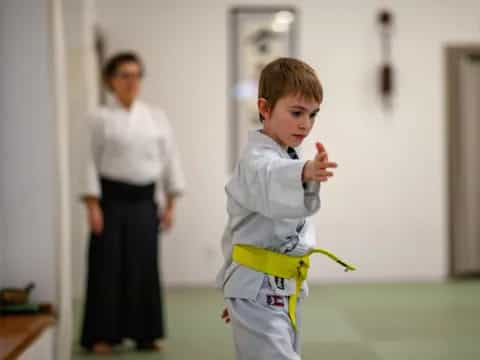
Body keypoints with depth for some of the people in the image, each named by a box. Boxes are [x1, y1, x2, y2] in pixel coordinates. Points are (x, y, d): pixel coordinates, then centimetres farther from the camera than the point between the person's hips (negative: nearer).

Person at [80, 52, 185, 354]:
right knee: (108, 265, -1)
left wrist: (170, 205, 4)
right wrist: (93, 206, -11)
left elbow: (170, 160, 8)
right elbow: (91, 162, -5)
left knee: (145, 266, 6)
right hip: (112, 199, -3)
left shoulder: (157, 117, 7)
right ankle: (103, 334, 10)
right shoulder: (100, 118, -2)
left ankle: (144, 333, 18)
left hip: (145, 201, 3)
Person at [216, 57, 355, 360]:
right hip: (258, 290, -10)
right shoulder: (256, 161, -19)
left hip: (284, 291, 10)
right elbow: (272, 180, -44)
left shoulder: (286, 159, 13)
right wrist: (305, 174, -66)